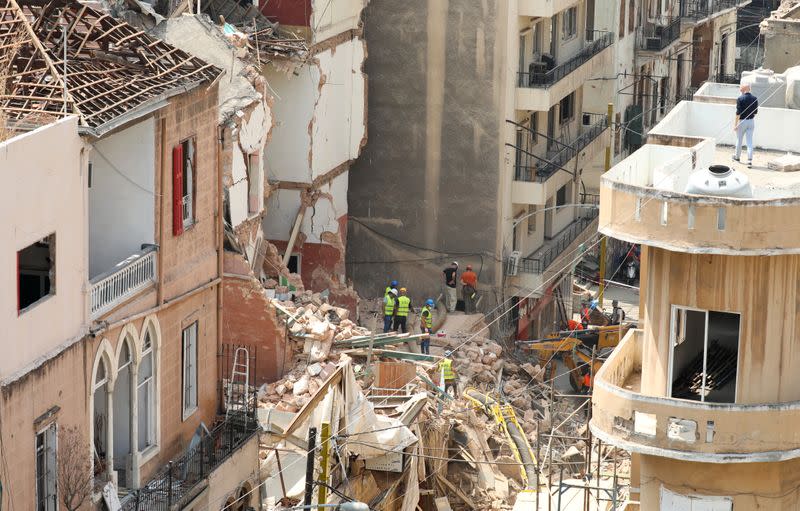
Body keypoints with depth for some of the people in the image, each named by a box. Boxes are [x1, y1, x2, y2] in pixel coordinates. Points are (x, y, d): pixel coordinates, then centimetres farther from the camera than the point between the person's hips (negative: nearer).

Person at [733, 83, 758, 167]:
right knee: (750, 141, 3)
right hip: (751, 121, 4)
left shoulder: (740, 99, -16)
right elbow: (755, 111, 7)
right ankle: (750, 160, -6)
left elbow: (738, 112, -17)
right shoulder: (754, 99, -1)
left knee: (739, 140, 15)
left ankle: (737, 157, 31)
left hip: (742, 121, -4)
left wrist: (735, 124, -12)